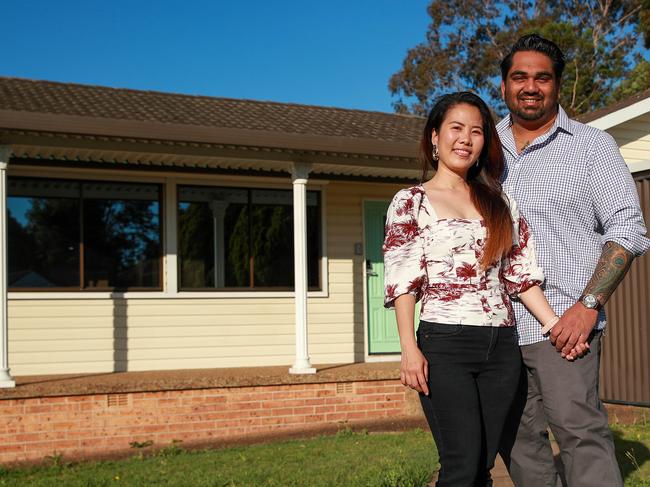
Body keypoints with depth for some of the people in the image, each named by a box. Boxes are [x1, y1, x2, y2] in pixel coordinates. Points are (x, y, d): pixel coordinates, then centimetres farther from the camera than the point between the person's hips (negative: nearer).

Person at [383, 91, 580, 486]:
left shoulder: (499, 202, 16)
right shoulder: (411, 202, 3)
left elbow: (522, 272, 14)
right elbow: (402, 280, -4)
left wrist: (556, 326, 3)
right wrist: (409, 348, -15)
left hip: (502, 346, 5)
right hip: (445, 345, -4)